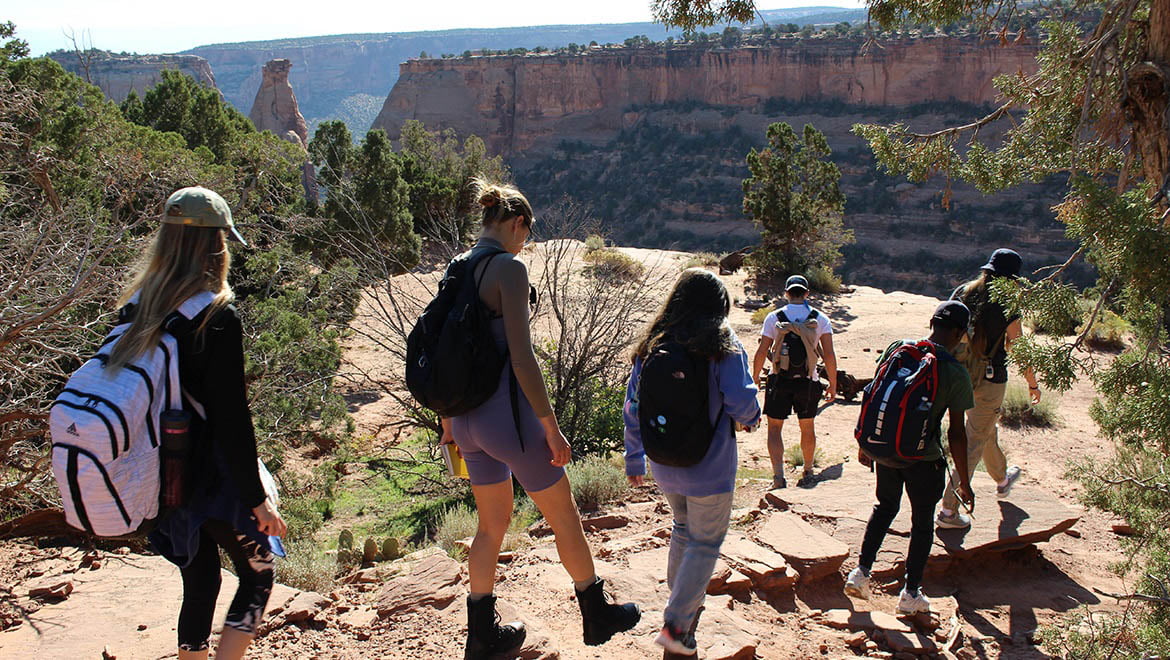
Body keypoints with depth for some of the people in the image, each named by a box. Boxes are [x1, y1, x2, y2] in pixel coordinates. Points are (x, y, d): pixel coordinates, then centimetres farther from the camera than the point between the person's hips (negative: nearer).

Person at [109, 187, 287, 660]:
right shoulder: (217, 317, -19)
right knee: (257, 574, 11)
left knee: (198, 584, 19)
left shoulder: (137, 307, 2)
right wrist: (257, 497, -13)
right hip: (212, 478, -6)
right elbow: (230, 417, -19)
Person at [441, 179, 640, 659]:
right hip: (506, 414, -8)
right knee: (565, 517, 11)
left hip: (467, 417, 8)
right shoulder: (508, 268, -16)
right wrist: (552, 427, -15)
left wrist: (449, 420, 21)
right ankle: (597, 615, 28)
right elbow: (521, 357, -21)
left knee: (492, 524, 21)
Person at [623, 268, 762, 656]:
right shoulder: (723, 347, -14)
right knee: (705, 543, 10)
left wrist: (634, 460, 14)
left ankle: (685, 600, 41)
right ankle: (676, 624, 5)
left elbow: (633, 408, 3)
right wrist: (752, 418, 4)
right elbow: (741, 403, -21)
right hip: (709, 470, -5)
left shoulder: (651, 347, 0)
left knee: (684, 529, 27)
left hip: (665, 467, 5)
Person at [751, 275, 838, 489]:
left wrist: (755, 377, 10)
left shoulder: (774, 318, -4)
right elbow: (829, 355, -6)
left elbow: (761, 352, -4)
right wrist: (833, 384, 3)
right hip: (808, 381, 2)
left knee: (774, 427, 6)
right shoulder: (820, 319, -2)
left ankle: (779, 476, -9)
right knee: (807, 427, 17)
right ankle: (808, 473, 31)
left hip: (779, 381, -1)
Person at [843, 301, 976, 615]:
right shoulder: (956, 374, -15)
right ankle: (911, 593, 25)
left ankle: (861, 572, 21)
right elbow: (956, 433, -13)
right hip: (925, 460, -3)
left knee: (885, 507, 26)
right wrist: (964, 482, -3)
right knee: (922, 522, 16)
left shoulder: (897, 348, -5)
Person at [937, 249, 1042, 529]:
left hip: (959, 375, 7)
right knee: (974, 442, 1)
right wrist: (1032, 383, 4)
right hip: (989, 380, -7)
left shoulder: (962, 292, 1)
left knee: (987, 429, 29)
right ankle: (949, 509, 1)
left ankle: (1002, 480, 53)